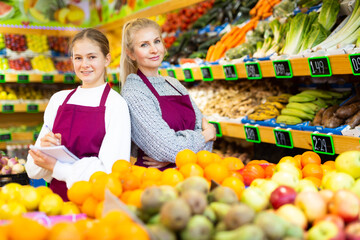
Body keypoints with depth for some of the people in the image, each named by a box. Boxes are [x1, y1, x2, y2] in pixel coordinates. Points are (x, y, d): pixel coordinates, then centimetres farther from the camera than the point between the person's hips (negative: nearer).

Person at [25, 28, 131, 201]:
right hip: (58, 198, 4)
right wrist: (45, 147, -7)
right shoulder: (58, 99, 13)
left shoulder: (115, 104, -1)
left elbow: (113, 170, -9)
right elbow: (34, 170, 13)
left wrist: (56, 167, -8)